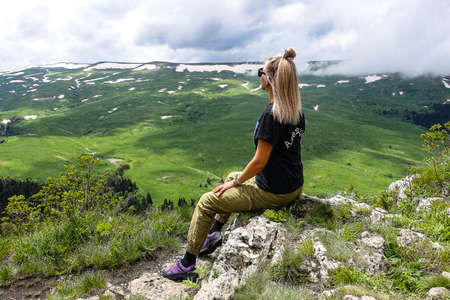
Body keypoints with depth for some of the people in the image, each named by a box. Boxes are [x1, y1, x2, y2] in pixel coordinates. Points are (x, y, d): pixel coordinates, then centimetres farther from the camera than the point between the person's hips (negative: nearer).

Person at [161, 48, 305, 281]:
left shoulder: (271, 116, -26)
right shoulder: (297, 111, 2)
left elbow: (259, 162, -23)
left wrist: (236, 183, -7)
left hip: (274, 192, -9)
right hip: (294, 185, 9)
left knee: (206, 202, 4)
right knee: (232, 176, 31)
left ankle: (186, 265, 17)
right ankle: (214, 234, 41)